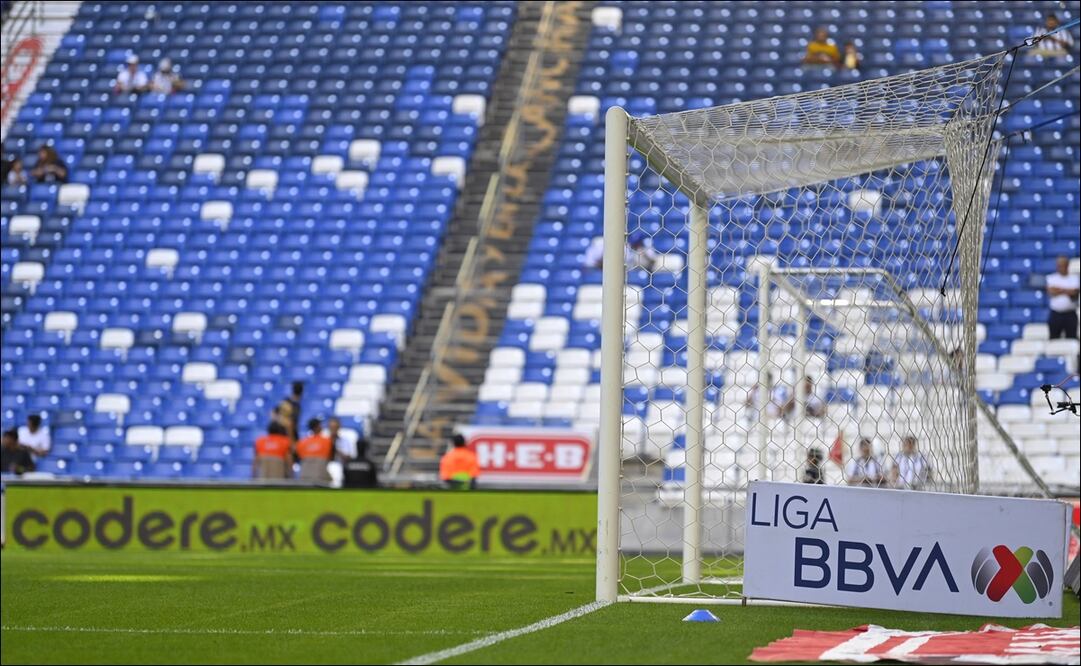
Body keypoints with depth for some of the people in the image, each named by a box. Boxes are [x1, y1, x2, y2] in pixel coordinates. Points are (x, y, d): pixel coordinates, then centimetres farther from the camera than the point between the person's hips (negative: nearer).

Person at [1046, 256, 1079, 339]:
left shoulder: (1074, 278, 5)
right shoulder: (1051, 278, 6)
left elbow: (1074, 293, -9)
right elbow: (1051, 292, -10)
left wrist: (1059, 290, -6)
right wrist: (1067, 291, -4)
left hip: (1070, 314, -1)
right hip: (1055, 314, 1)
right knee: (1054, 339, 3)